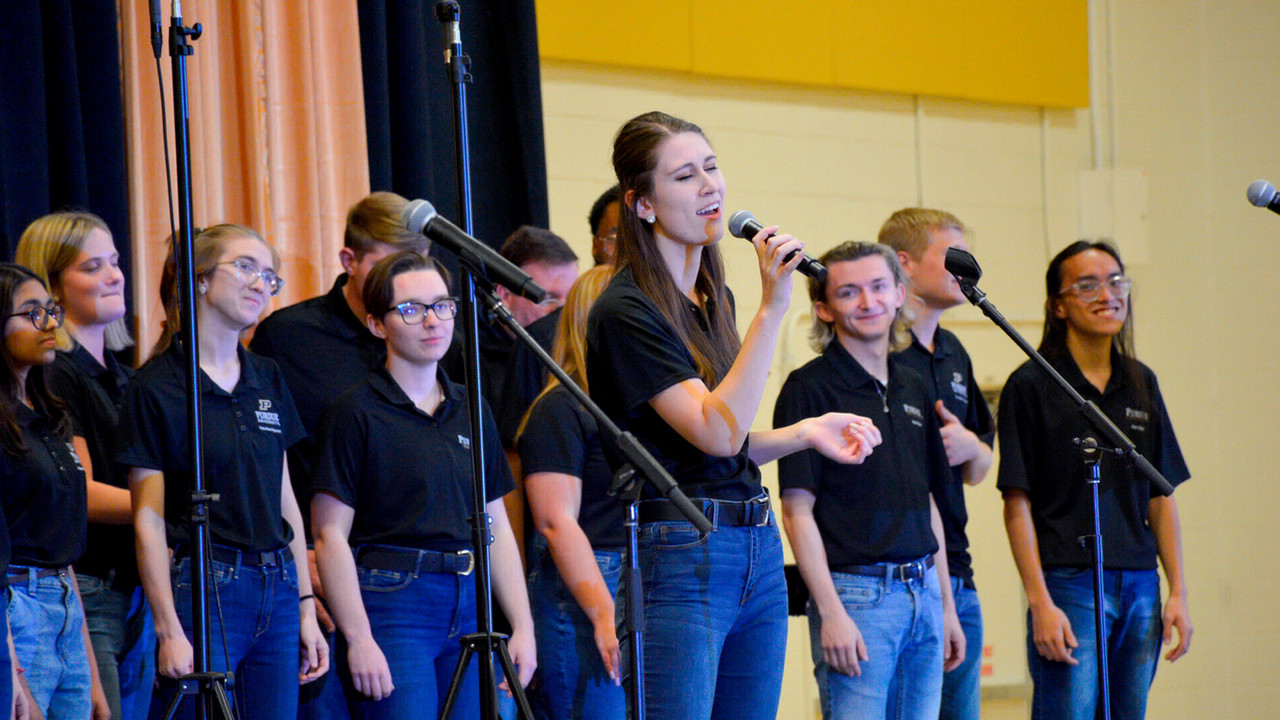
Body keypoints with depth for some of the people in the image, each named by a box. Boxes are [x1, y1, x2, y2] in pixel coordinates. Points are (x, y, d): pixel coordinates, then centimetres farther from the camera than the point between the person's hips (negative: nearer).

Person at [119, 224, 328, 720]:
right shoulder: (156, 387, -4)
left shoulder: (267, 379, 14)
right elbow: (148, 519, -6)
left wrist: (307, 607, 11)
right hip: (203, 588, -6)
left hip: (277, 587, 6)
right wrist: (169, 631, -13)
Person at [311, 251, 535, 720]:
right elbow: (331, 535, -8)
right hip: (394, 605, -6)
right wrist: (359, 640, -15)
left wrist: (523, 627, 10)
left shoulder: (472, 413, 16)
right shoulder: (356, 414, -3)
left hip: (470, 607, 6)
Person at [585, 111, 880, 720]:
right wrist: (771, 308, -22)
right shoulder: (625, 312, -11)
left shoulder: (713, 297, 15)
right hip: (680, 555, -8)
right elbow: (715, 433, -20)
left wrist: (804, 433, 6)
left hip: (758, 548, 8)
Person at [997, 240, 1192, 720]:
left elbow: (1161, 497, 16)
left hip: (1140, 588, 5)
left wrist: (1178, 591, 9)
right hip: (1068, 585, -5)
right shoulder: (1031, 386, -3)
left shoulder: (1141, 384, 14)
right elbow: (1018, 505, -7)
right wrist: (1040, 603, -14)